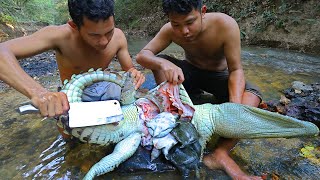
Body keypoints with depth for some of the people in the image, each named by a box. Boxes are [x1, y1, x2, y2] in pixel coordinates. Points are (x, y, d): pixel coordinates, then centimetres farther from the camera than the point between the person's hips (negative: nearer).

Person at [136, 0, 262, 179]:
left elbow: (236, 70, -26)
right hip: (189, 72, 2)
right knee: (159, 62, -24)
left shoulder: (226, 24, -28)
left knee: (252, 93, -29)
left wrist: (235, 107, -43)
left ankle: (222, 153, -38)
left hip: (218, 76, -1)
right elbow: (142, 55, -23)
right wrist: (163, 63, -45)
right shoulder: (170, 30, -20)